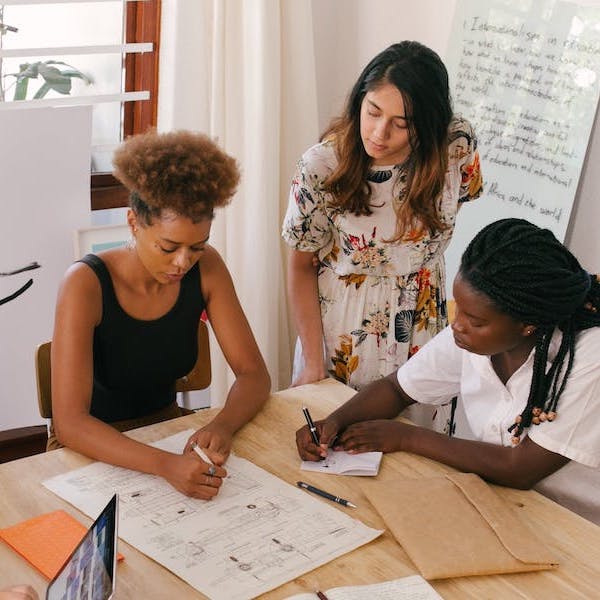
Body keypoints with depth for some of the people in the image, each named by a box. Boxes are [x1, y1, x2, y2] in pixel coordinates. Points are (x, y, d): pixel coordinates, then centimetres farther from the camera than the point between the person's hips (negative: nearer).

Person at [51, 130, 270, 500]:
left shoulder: (206, 268, -10)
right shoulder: (87, 284, -23)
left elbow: (254, 373, -7)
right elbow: (69, 422, -30)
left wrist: (222, 426, -29)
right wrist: (165, 465, -44)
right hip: (94, 448, -3)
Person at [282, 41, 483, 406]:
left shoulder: (458, 146, -18)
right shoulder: (322, 167, -22)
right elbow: (301, 267, -11)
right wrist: (314, 365, -13)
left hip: (422, 326, 2)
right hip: (341, 331, -2)